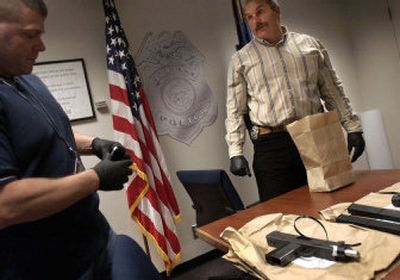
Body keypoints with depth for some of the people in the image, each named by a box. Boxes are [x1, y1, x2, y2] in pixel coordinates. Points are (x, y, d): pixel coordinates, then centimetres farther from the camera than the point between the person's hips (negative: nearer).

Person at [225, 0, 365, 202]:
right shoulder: (240, 59, 7)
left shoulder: (310, 45, 12)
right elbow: (235, 111, 4)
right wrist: (235, 152, -5)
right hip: (271, 145, -1)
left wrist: (352, 127, 8)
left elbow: (333, 92, 14)